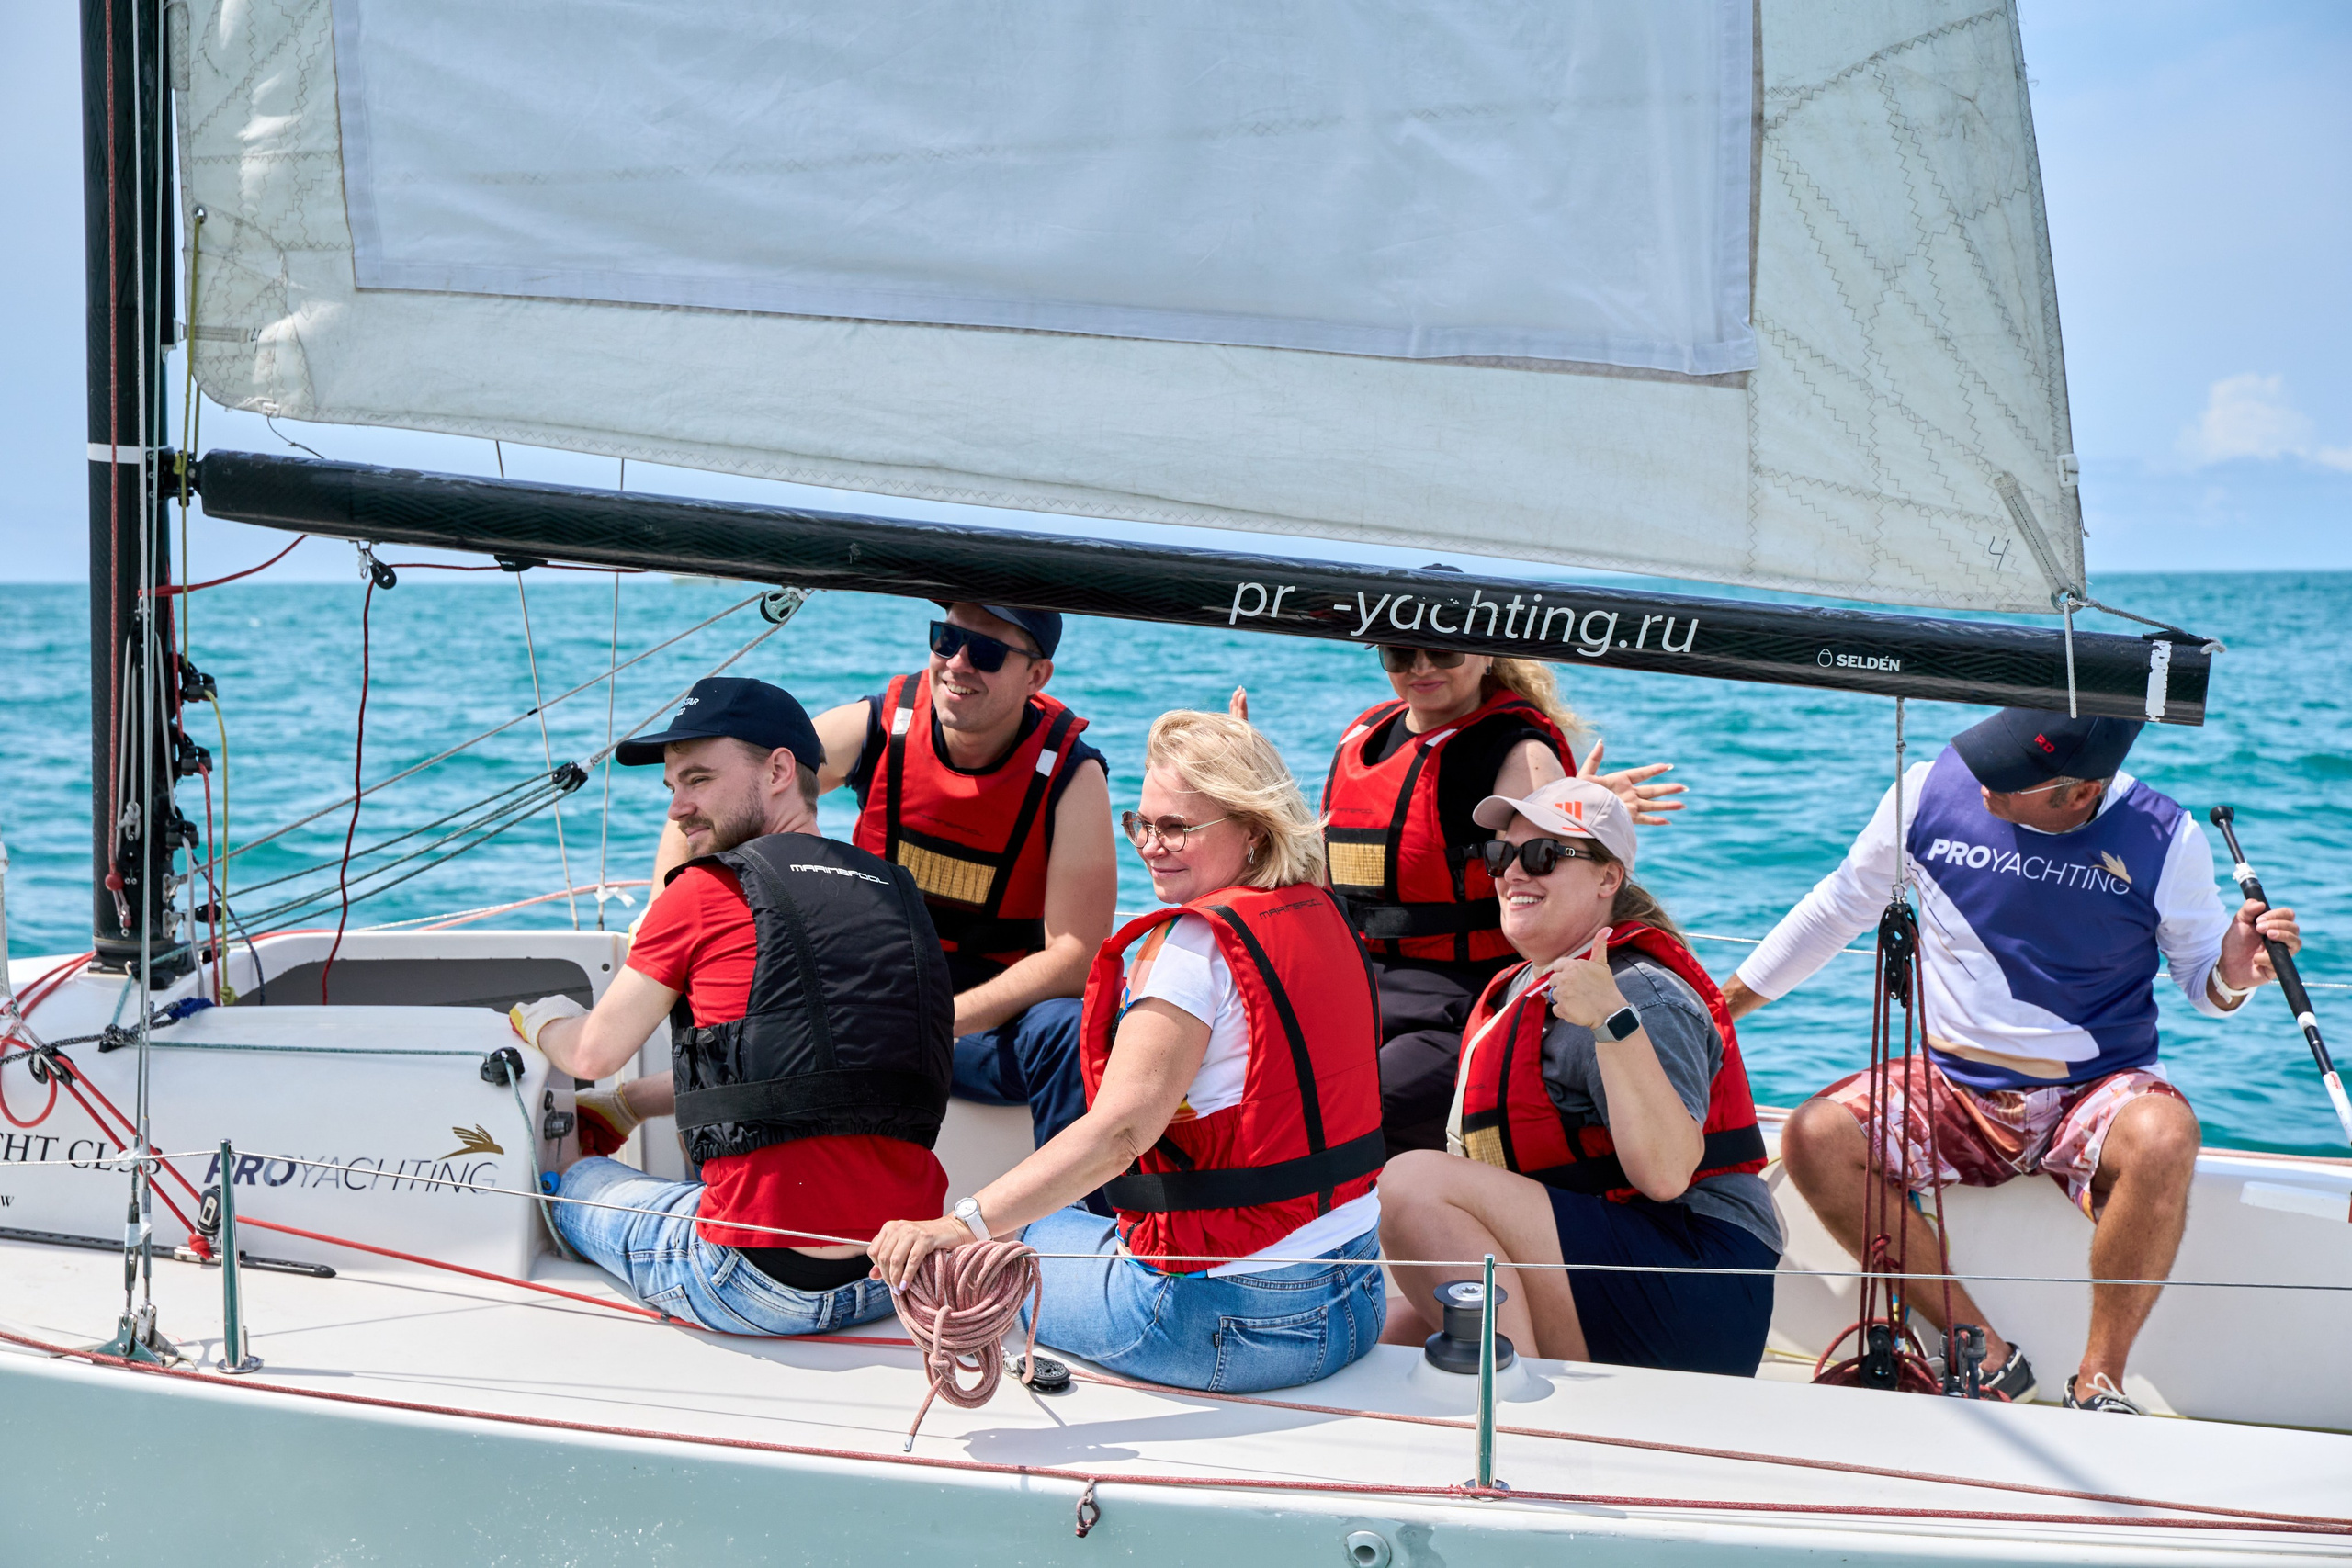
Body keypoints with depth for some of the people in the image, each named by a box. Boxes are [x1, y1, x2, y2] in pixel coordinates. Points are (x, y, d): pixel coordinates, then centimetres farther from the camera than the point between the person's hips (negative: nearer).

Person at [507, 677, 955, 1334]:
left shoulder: (707, 892, -4)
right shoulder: (899, 892, 13)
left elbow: (592, 1054, 9)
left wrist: (540, 1019, 33)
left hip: (769, 1282, -6)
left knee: (579, 1185, 25)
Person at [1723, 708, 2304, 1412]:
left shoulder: (2164, 840, -10)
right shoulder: (1931, 792, -6)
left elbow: (2200, 976, 4)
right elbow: (1841, 906, 10)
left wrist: (2230, 976, -21)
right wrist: (1725, 1002, 14)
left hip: (2096, 1092, -2)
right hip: (1955, 1090, 2)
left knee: (2164, 1138, -37)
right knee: (1814, 1138, -26)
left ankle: (2098, 1381, -18)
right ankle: (1986, 1356, -15)